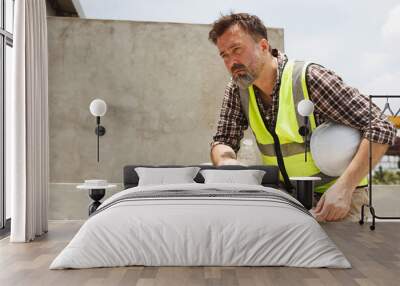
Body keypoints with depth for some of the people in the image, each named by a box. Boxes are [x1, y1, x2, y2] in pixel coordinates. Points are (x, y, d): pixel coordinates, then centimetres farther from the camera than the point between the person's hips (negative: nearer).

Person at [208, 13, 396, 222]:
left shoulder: (309, 78, -21)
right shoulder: (237, 90, -4)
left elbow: (381, 128, -21)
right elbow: (223, 141, -1)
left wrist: (344, 187, -30)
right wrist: (225, 160, -24)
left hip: (336, 192, -5)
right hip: (285, 194, 5)